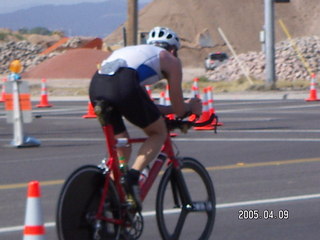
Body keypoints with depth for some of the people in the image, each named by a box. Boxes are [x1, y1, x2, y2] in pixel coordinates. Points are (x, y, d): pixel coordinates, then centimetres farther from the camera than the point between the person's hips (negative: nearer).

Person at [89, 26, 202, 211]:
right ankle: (133, 177, -5)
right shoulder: (171, 60, 24)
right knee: (159, 133, 16)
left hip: (96, 85, 6)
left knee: (121, 151, 21)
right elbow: (179, 109, 25)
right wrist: (190, 107, 48)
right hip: (123, 86, -6)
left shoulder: (134, 51, 41)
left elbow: (143, 104, 45)